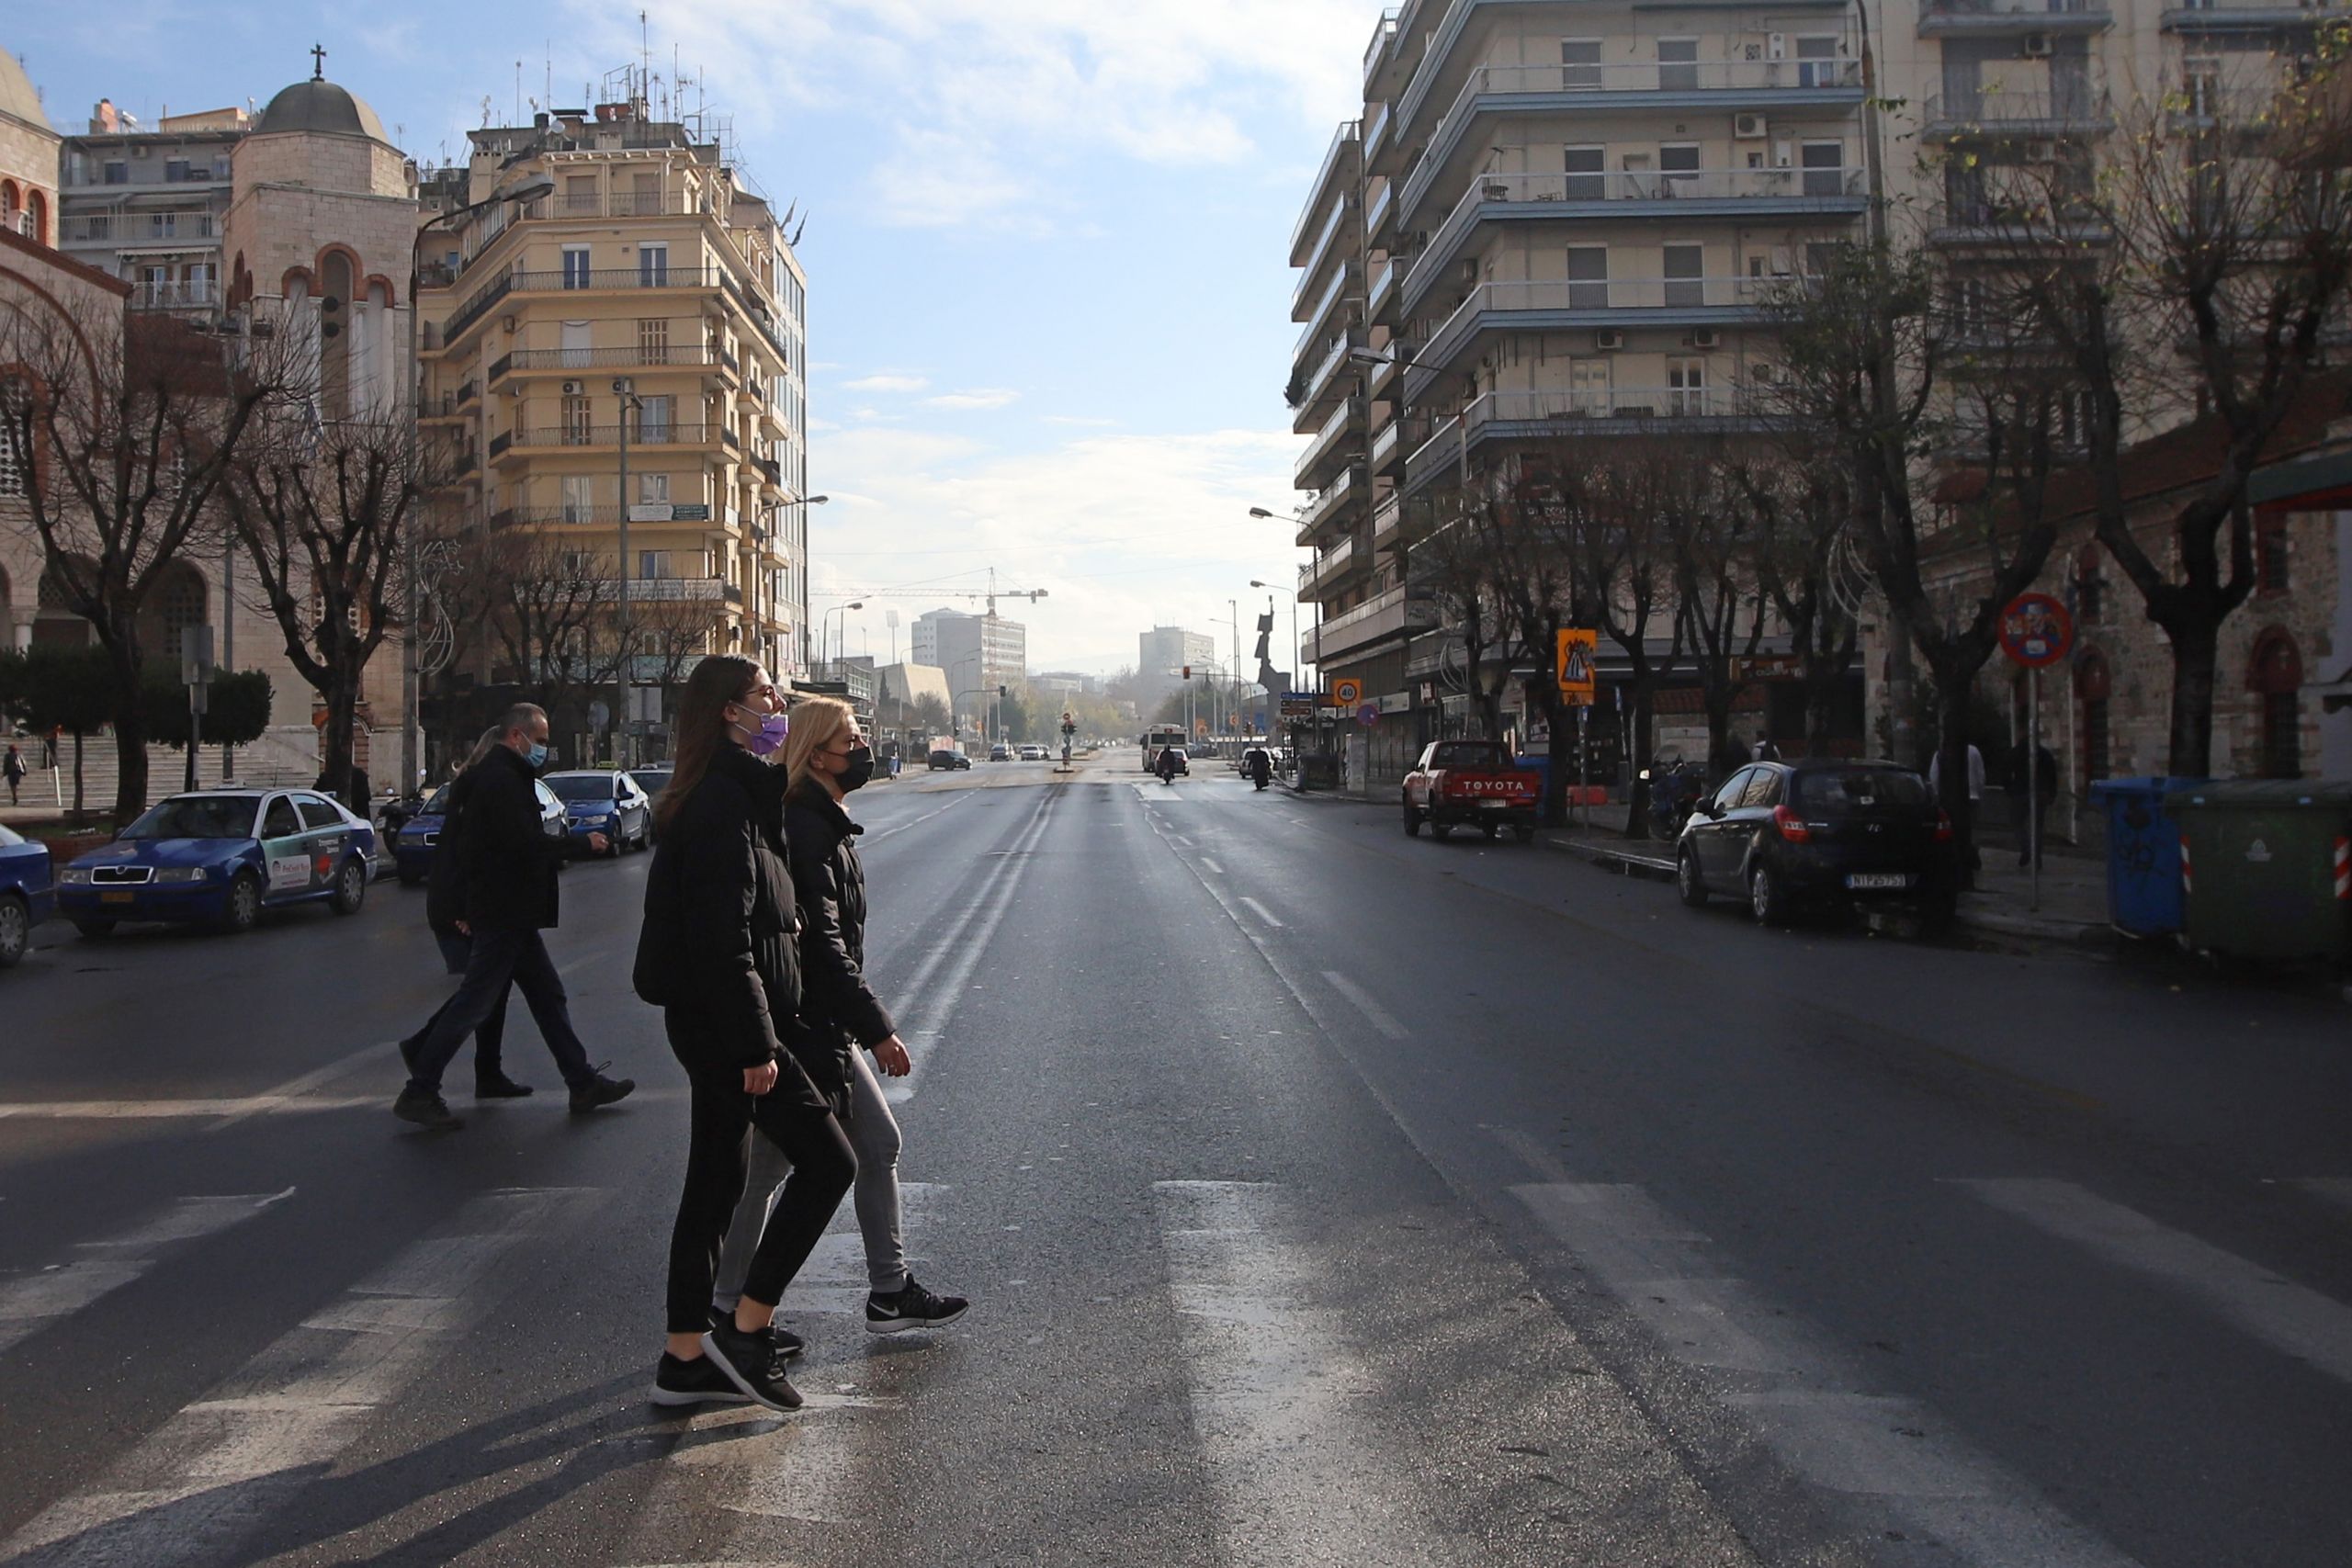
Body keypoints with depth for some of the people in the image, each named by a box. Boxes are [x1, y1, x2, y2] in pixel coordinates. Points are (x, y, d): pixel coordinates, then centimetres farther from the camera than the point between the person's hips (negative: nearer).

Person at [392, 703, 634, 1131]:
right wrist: (582, 844, -13)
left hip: (509, 914, 11)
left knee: (547, 996, 11)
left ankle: (583, 1082, 16)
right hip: (504, 915, -11)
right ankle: (419, 1093, 2)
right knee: (474, 1001, -5)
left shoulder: (496, 776, 17)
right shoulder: (503, 780, -17)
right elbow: (526, 844, -24)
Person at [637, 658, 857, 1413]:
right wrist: (756, 1045, -21)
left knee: (714, 1183, 14)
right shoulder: (724, 801, -17)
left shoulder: (731, 793, 15)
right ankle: (745, 1329, 3)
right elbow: (724, 939, -22)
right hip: (724, 1019, -10)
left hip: (705, 1022, 10)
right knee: (827, 1160, -3)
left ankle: (686, 1358, 22)